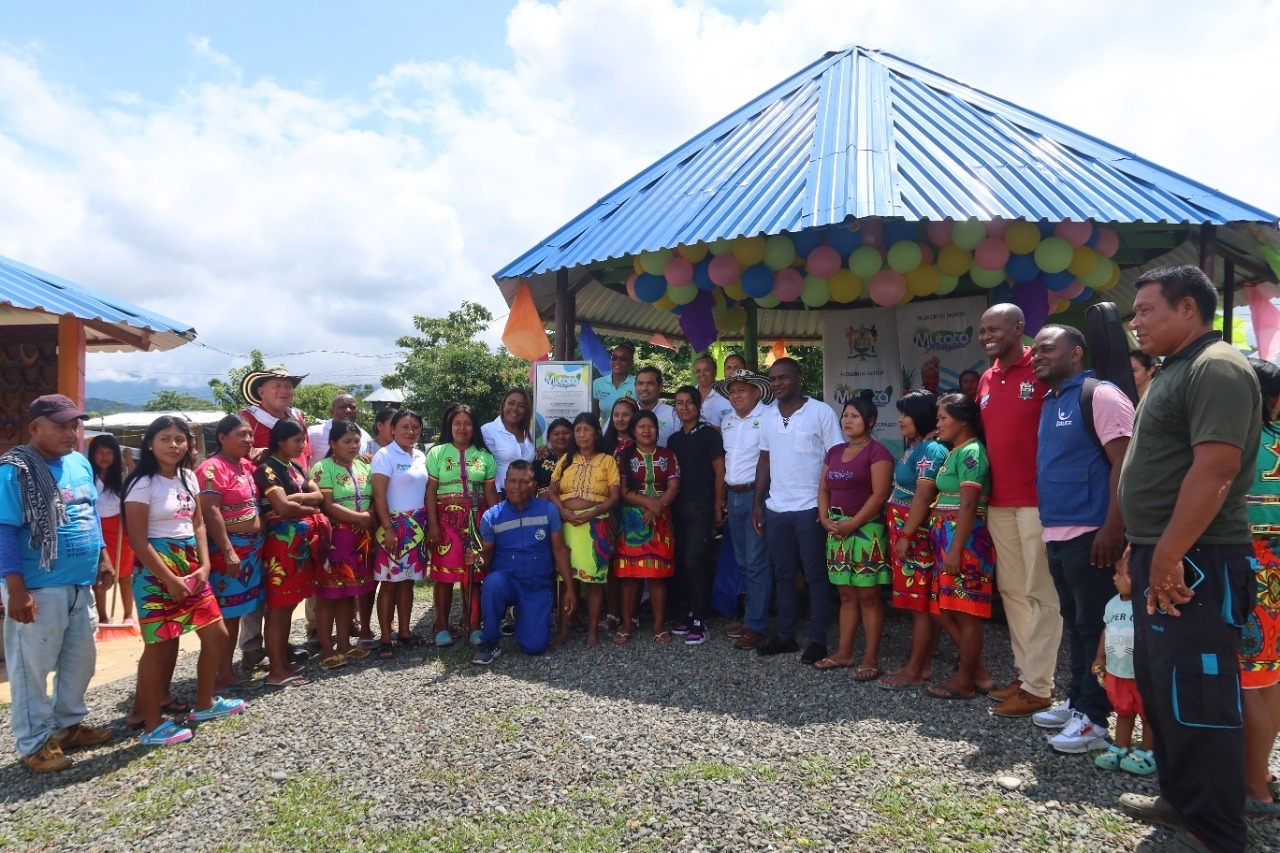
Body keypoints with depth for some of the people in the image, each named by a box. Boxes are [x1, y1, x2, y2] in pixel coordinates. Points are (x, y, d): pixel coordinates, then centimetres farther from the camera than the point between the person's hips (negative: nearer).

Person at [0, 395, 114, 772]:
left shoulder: (80, 463, 7)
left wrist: (103, 559, 15)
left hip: (80, 583, 8)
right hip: (38, 588, -8)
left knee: (81, 659, 18)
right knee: (32, 666, 6)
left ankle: (68, 725, 35)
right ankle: (34, 743, 19)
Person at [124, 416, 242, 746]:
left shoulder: (188, 478, 8)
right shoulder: (143, 484, -12)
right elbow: (138, 540, -15)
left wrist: (204, 565, -1)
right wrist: (170, 579, -16)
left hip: (190, 566, 7)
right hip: (157, 571, -7)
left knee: (218, 636, 11)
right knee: (160, 646, 1)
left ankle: (204, 703, 29)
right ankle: (153, 726, 14)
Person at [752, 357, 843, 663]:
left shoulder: (821, 412, -6)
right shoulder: (768, 417, 9)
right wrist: (757, 503, 10)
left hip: (810, 508, -5)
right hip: (775, 508, 5)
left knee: (816, 575, 4)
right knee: (783, 574, 12)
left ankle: (818, 640, 13)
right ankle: (785, 635, 23)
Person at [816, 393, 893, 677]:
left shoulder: (877, 452, -8)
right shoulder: (835, 452, 15)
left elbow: (879, 495, -15)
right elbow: (823, 488, 15)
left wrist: (852, 524, -16)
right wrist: (825, 518, -1)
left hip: (866, 531, -7)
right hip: (837, 531, 7)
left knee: (868, 596, -1)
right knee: (846, 594, 12)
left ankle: (871, 659, 5)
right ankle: (843, 653, 19)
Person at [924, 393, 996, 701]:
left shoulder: (971, 452, -12)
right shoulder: (955, 452, 17)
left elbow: (968, 506, -18)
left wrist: (956, 550, -21)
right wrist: (946, 547, 16)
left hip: (964, 542, -10)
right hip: (946, 540, 10)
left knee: (965, 613, 0)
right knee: (942, 609, 13)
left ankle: (965, 681, 11)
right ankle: (975, 666, 24)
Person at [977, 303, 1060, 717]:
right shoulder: (986, 380, 14)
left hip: (1038, 499, -7)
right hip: (999, 501, 8)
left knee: (1040, 592, 0)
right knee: (1011, 590, 13)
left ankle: (1038, 686, 7)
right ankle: (1025, 673, 24)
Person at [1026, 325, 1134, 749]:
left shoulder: (1100, 395, -10)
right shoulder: (1050, 403, 17)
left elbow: (1124, 464, -17)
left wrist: (1112, 528, -22)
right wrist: (1048, 527, 16)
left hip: (1090, 535, -9)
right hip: (1057, 535, 9)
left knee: (1095, 627, 0)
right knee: (1075, 622, 17)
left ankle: (1095, 718, 9)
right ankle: (1077, 701, 28)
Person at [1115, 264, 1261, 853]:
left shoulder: (1217, 368, -15)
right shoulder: (1175, 370, 17)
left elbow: (1215, 468, -24)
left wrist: (1169, 556, -24)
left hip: (1195, 563, -10)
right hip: (1162, 557, 11)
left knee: (1196, 697, -2)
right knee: (1159, 686, 18)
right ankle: (1181, 799, 32)